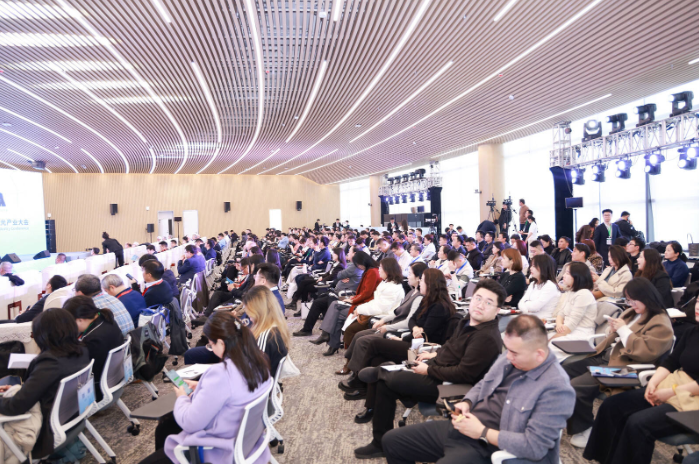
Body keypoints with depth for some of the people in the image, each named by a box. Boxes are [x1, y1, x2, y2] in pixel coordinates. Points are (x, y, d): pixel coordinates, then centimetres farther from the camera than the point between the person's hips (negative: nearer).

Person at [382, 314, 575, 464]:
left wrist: (482, 433, -20)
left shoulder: (557, 388, -20)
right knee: (391, 440, 8)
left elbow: (534, 446, -24)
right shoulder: (511, 357, 4)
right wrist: (466, 403, -1)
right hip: (462, 427, 8)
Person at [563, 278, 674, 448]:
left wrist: (623, 329, -18)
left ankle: (586, 429, -1)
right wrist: (613, 331, 1)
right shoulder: (632, 312, 16)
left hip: (622, 367, -9)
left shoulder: (660, 324, -10)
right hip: (605, 356, 9)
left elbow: (645, 352, -22)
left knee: (576, 387, -24)